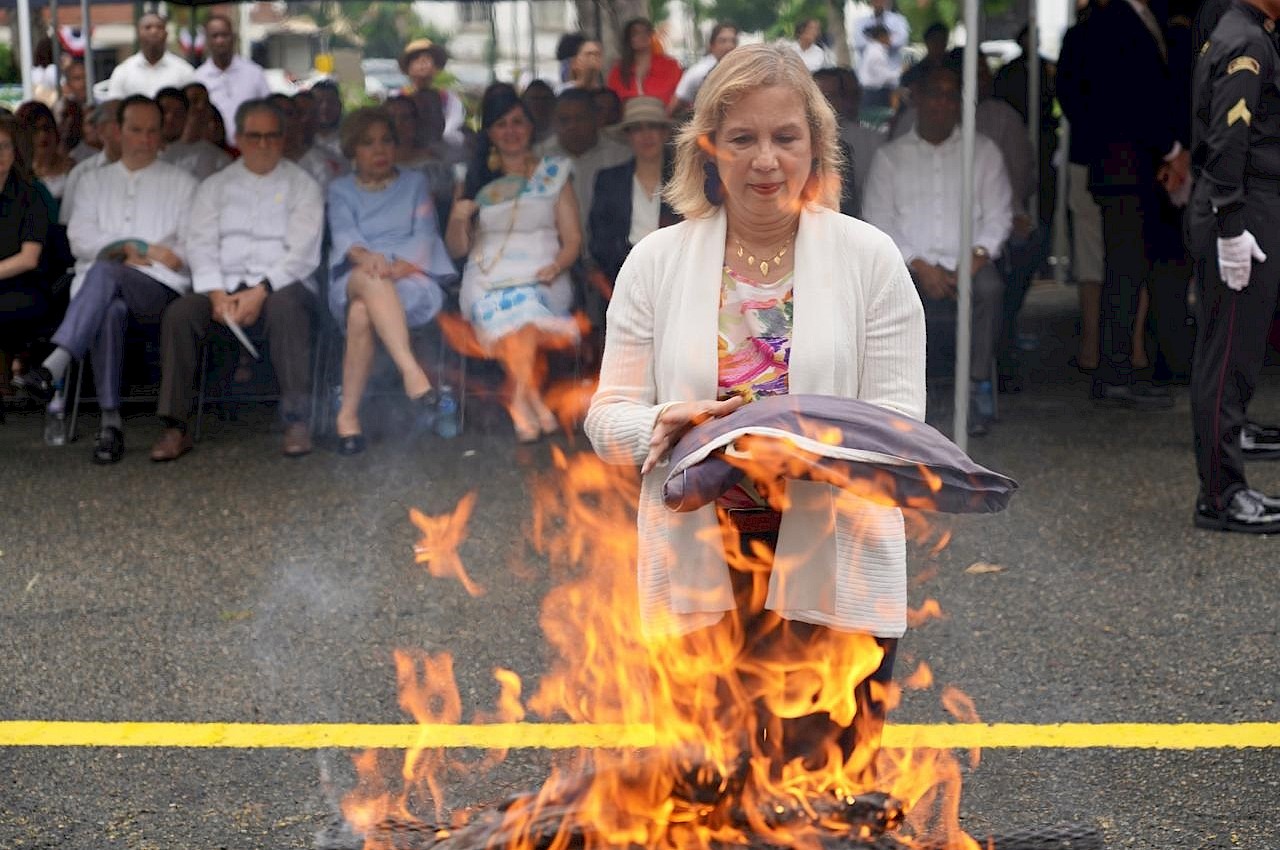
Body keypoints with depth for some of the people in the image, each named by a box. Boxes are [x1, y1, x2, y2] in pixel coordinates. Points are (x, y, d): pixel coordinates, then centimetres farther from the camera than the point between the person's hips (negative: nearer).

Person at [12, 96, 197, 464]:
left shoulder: (181, 183, 18)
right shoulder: (94, 182, 24)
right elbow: (80, 240, 9)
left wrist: (129, 253, -4)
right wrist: (134, 247, -4)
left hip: (159, 286, -2)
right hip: (100, 285, 2)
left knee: (105, 271, -37)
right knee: (109, 310, -38)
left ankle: (55, 365, -50)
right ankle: (110, 420, -40)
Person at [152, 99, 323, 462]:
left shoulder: (301, 185, 11)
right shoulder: (215, 187, 19)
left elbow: (302, 250, -3)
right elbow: (200, 245, 6)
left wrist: (261, 292, -18)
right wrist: (217, 295, -14)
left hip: (280, 286, -2)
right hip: (224, 286, 2)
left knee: (285, 307, -37)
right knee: (178, 313, -27)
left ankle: (297, 422, -33)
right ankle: (174, 428, -24)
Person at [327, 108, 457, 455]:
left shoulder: (415, 183, 23)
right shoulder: (340, 189, 22)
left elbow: (424, 235, 6)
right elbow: (343, 233, 0)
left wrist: (400, 265, -17)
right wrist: (364, 256, -26)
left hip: (408, 278, 0)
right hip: (354, 280, 0)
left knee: (362, 312, -38)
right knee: (370, 279, -42)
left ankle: (348, 414, -42)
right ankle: (412, 372, -59)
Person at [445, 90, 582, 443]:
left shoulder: (553, 173, 16)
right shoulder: (476, 180, 18)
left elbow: (572, 240, 10)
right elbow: (457, 249, 16)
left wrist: (555, 267, -11)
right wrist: (459, 218, -6)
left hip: (541, 279, -1)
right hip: (488, 277, 1)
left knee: (523, 302, -38)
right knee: (498, 306, -36)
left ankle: (521, 401, -29)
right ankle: (533, 398, -27)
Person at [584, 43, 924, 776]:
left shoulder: (870, 257, 3)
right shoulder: (657, 261, 7)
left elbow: (899, 416, -1)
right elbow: (608, 413, 7)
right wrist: (663, 426, -16)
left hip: (833, 571, -1)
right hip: (700, 574, 1)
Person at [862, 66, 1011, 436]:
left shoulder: (982, 151, 18)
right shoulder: (891, 156, 16)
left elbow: (999, 214, 11)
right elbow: (877, 221, 6)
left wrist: (979, 254, -10)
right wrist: (917, 265, -10)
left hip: (966, 265, 0)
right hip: (911, 266, 0)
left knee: (989, 287, -36)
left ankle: (979, 386, -27)